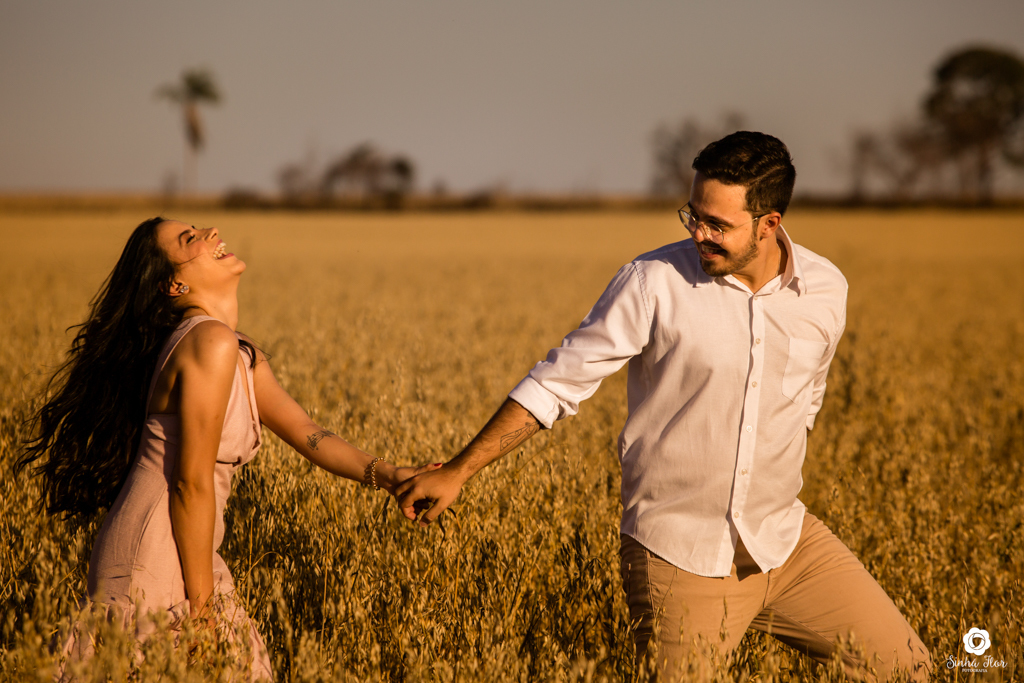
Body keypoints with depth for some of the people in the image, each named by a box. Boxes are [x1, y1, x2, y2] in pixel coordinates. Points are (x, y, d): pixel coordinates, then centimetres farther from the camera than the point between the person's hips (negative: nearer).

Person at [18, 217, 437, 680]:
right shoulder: (210, 342, -18)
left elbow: (307, 434, 11)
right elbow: (192, 484, -19)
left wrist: (388, 476, -3)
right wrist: (200, 604, -15)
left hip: (177, 555, 9)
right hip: (153, 564, -9)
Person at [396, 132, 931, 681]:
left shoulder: (826, 290, -1)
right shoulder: (654, 282, -13)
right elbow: (557, 382, -9)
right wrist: (457, 471, -12)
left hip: (784, 540, 4)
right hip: (679, 552, -4)